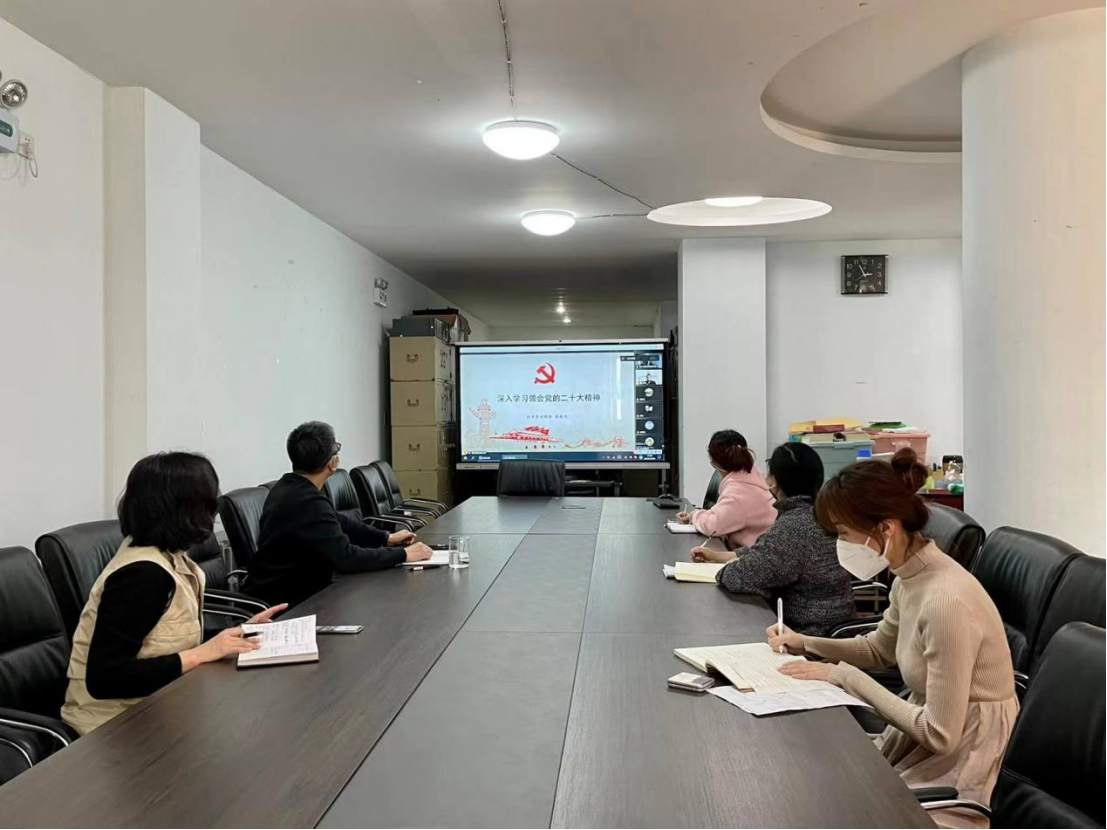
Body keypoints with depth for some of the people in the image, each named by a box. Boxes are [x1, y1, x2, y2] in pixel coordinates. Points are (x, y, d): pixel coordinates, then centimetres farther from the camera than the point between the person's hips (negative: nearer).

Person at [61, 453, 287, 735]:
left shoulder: (169, 557, 2)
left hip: (148, 707, 7)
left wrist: (237, 636, 1)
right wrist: (202, 654, -25)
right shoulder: (144, 573, -23)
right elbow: (104, 678, -25)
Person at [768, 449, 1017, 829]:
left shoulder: (946, 602, -31)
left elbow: (940, 734, -26)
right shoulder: (910, 578, -3)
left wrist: (846, 676, -21)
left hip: (959, 762, -7)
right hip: (926, 736, 7)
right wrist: (805, 643, 2)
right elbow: (880, 648, 17)